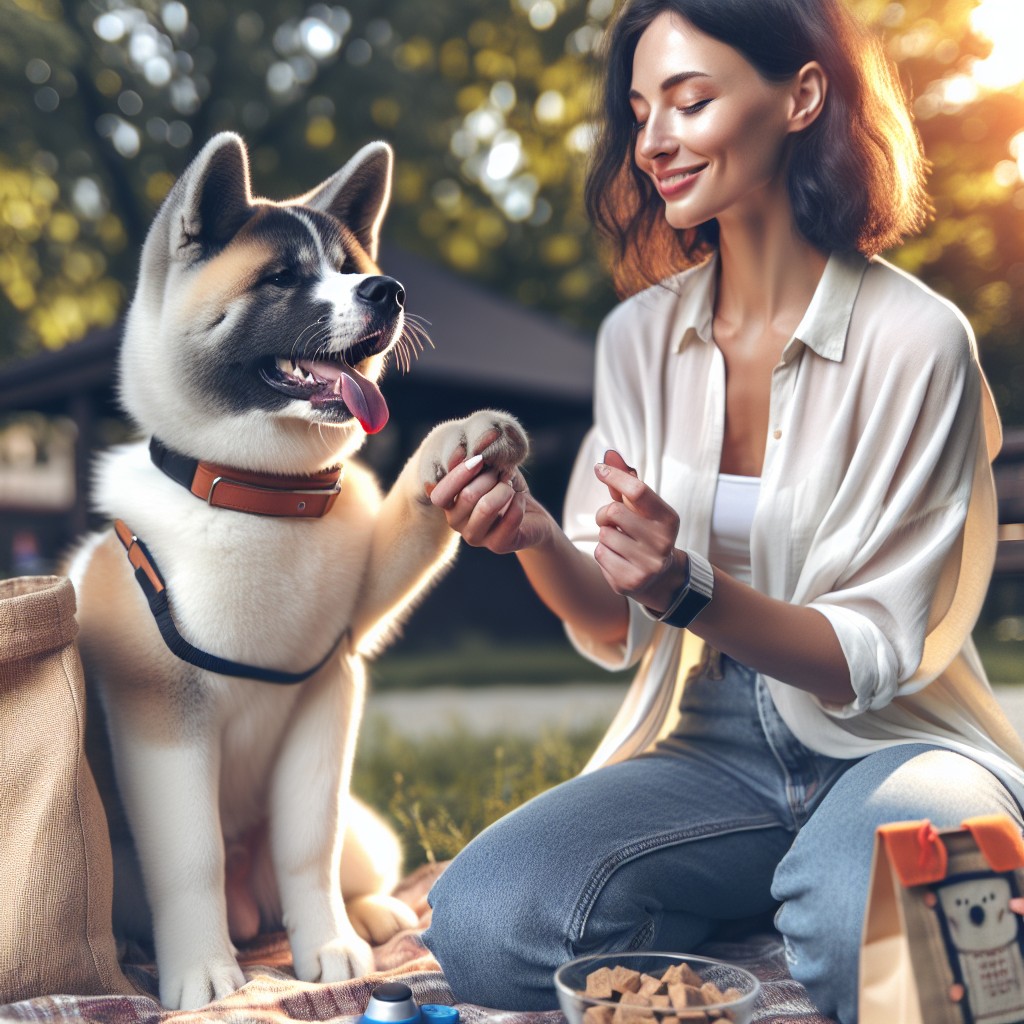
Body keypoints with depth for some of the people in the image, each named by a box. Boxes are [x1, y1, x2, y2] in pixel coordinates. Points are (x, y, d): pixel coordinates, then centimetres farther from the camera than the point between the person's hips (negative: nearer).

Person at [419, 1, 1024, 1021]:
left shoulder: (916, 341, -12)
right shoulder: (639, 335, 2)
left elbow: (874, 659, -12)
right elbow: (616, 633, 2)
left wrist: (690, 590, -29)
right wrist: (537, 539, -19)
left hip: (891, 741, -3)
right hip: (713, 749, 4)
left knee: (872, 939, -37)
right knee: (479, 924, -22)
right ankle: (756, 900, 2)